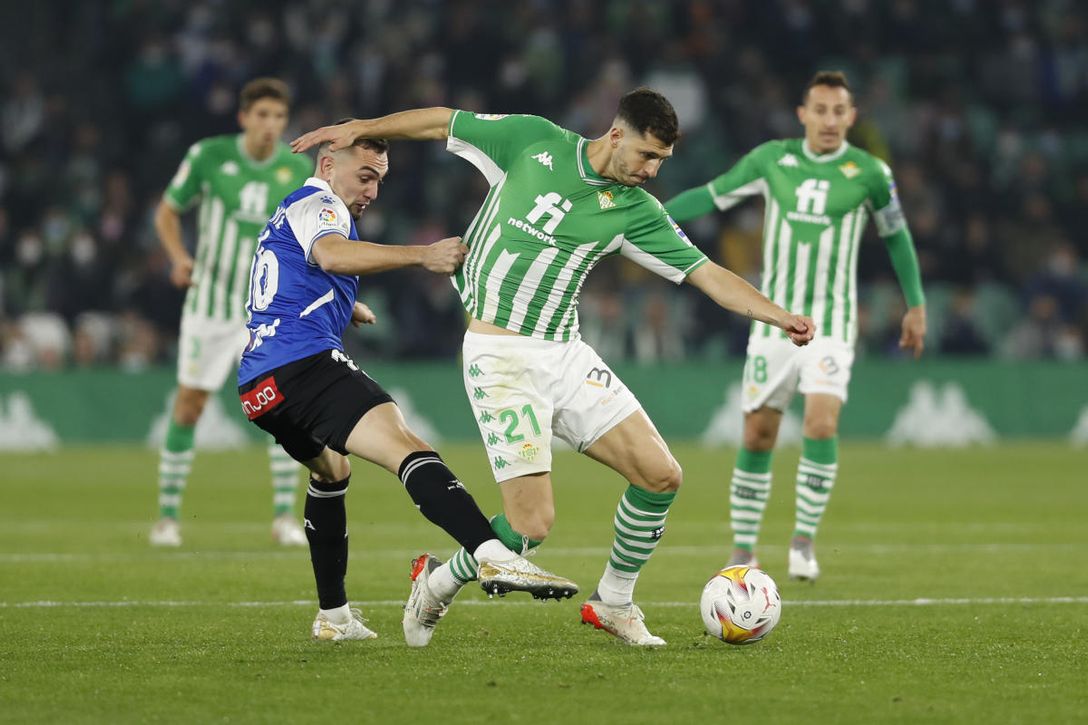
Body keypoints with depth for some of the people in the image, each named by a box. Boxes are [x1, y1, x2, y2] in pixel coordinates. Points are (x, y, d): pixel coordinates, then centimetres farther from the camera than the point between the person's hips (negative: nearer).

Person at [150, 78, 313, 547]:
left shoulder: (298, 169, -4)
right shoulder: (208, 156, -9)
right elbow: (167, 211, 2)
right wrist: (179, 257, -15)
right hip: (210, 302, -1)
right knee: (189, 406, 2)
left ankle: (284, 515, -3)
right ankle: (168, 516, 15)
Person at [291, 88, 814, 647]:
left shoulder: (634, 210, 5)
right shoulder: (534, 141, -2)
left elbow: (707, 275, 3)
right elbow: (442, 122, 9)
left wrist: (779, 316, -9)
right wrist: (357, 129, 6)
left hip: (565, 355, 5)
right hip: (501, 357, -5)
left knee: (661, 476, -5)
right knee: (532, 523, -15)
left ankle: (613, 603, 18)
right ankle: (436, 587, 13)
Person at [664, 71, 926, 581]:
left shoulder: (869, 173, -3)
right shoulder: (771, 159, 1)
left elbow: (895, 234, 11)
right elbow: (713, 194, 11)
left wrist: (916, 305, 14)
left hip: (832, 325, -2)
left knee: (821, 426, -21)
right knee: (758, 436, 3)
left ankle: (804, 539, -8)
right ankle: (743, 549, 14)